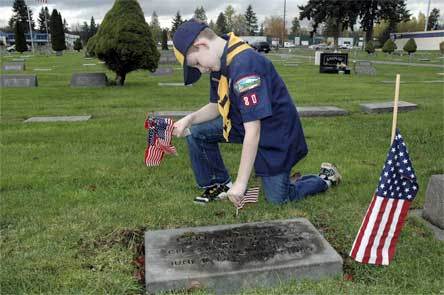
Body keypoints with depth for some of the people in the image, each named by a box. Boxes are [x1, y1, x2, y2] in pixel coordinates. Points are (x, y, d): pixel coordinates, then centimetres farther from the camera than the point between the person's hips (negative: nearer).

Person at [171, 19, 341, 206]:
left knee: (278, 198, 0)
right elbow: (216, 106, 8)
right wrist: (190, 119, -13)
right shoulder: (220, 63, -4)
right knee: (196, 133, -2)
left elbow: (253, 131, -33)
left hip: (275, 134, -8)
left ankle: (326, 178, 26)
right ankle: (220, 184, 14)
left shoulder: (244, 65, -32)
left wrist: (241, 183, -28)